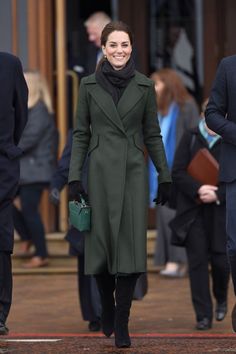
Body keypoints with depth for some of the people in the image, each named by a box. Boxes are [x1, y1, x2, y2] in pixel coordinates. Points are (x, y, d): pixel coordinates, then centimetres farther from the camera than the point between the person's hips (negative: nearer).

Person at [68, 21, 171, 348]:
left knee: (130, 246, -8)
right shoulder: (89, 85, 2)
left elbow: (152, 134, 7)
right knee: (100, 243, 4)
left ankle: (121, 325, -4)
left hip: (133, 173, 0)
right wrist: (75, 177, -3)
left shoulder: (145, 86, 3)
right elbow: (81, 133, 4)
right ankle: (107, 310, 27)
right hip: (100, 172, 0)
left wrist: (165, 176, 5)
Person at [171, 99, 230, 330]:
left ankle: (221, 299, 30)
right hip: (192, 212, 1)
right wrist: (198, 189, -17)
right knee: (197, 262, -1)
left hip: (221, 211, -1)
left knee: (220, 260, -1)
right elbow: (177, 173, -2)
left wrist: (217, 194, -16)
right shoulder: (190, 138, 4)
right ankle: (203, 315, 3)